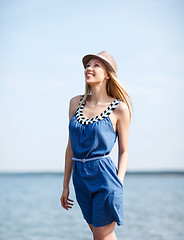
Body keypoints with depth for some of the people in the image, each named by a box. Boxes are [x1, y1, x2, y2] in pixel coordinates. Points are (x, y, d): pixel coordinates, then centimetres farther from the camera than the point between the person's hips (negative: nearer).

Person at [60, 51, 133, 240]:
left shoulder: (119, 108, -4)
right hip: (81, 178, 5)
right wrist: (65, 185, 12)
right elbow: (71, 146, 12)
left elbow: (124, 151, -1)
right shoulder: (76, 103, 8)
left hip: (104, 175, -5)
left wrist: (118, 184, -12)